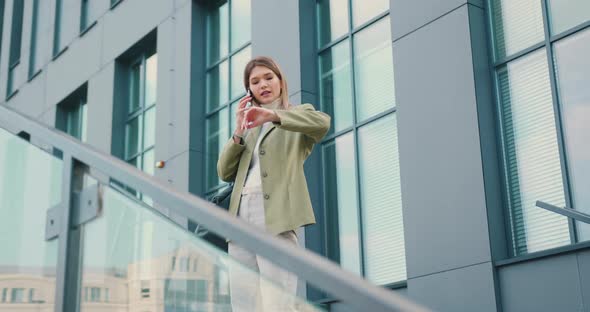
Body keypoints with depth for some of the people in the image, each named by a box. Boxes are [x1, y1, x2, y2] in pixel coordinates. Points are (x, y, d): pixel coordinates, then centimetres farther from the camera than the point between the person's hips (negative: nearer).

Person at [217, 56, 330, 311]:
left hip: (276, 215, -5)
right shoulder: (250, 126, 28)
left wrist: (273, 115, -22)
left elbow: (323, 123, -11)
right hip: (241, 216, 5)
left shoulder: (298, 114, 14)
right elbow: (225, 172, 17)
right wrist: (239, 132, 5)